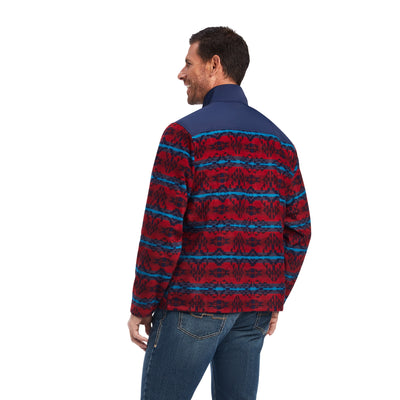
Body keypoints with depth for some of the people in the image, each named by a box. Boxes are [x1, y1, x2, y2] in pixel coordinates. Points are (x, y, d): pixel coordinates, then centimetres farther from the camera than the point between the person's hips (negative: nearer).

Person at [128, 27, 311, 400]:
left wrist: (141, 306, -6)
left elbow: (162, 231, -15)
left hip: (193, 302, -6)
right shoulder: (278, 141, 8)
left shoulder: (184, 134, -11)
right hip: (255, 307, 6)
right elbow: (298, 231, 8)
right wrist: (276, 299, 17)